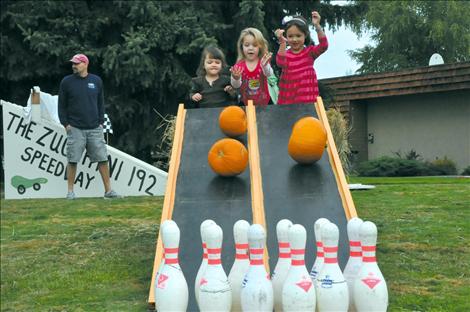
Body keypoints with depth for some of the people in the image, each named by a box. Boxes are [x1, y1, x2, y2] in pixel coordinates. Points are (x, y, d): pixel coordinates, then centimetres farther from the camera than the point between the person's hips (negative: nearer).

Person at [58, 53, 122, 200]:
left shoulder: (96, 81, 8)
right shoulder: (66, 82, 3)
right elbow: (62, 105, 5)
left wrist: (101, 122, 7)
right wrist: (65, 124, -2)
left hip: (95, 128, 2)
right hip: (75, 129, -2)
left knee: (103, 159, 0)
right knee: (72, 161, -1)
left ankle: (108, 190, 7)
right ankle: (70, 191, 8)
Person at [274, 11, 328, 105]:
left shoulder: (310, 51, 1)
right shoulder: (285, 54, 3)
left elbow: (324, 46, -18)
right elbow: (280, 63, -20)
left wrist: (317, 26, -29)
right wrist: (282, 42, -30)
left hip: (307, 97, -1)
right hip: (288, 98, 1)